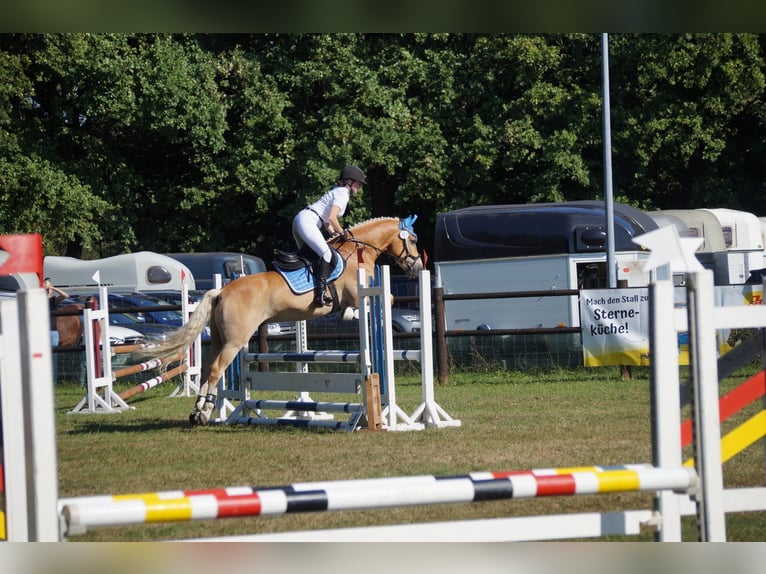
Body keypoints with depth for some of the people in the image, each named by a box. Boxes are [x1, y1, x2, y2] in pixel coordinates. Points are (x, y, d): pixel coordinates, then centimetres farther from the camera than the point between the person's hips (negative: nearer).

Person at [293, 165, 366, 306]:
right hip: (307, 221, -11)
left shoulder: (338, 192, 23)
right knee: (326, 253, -21)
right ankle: (321, 292, -31)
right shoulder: (343, 194, -7)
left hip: (300, 220, 11)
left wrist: (333, 233, 12)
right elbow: (332, 218, -17)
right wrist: (342, 233, -4)